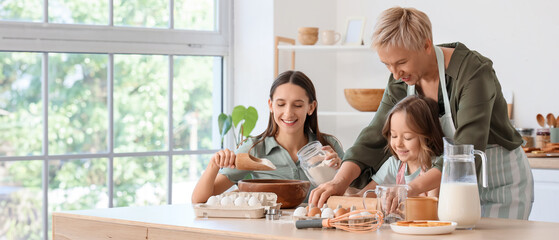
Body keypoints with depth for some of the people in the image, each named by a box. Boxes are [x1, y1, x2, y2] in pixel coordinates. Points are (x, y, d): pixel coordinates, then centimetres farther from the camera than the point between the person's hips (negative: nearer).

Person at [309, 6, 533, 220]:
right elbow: (374, 138, -9)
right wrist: (340, 181, -28)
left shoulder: (473, 72, -28)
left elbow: (467, 150, -38)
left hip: (502, 181, -5)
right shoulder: (401, 82, -7)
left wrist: (415, 187, -50)